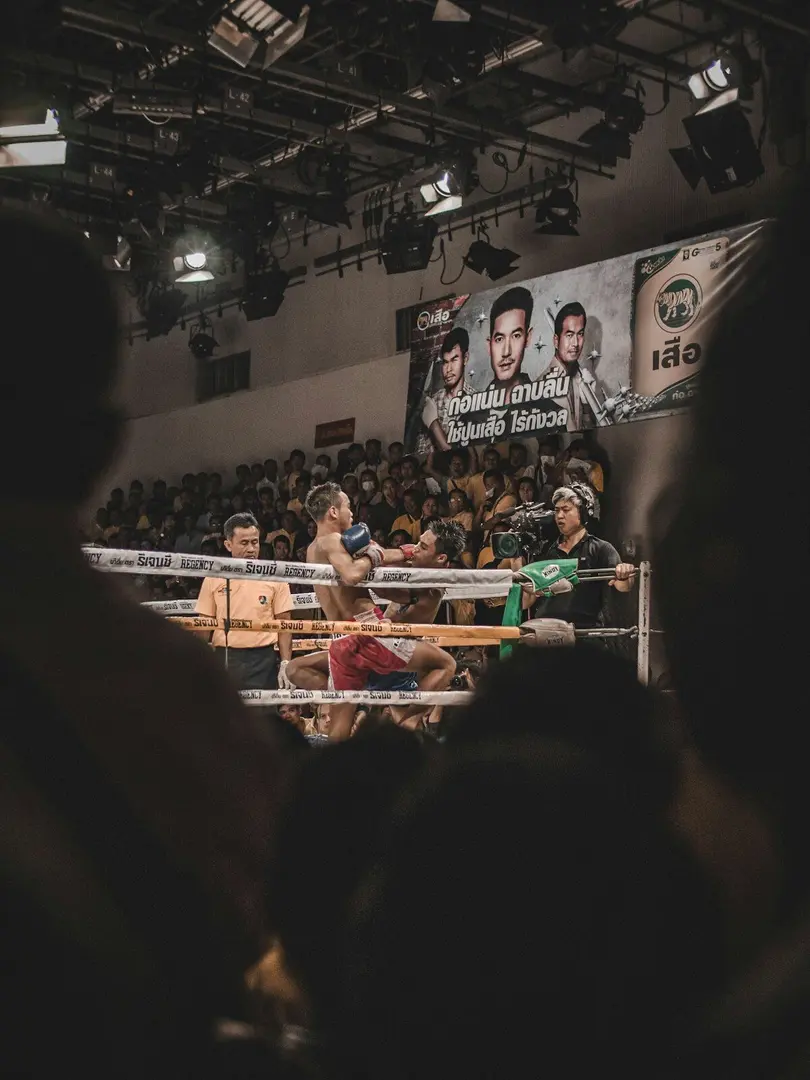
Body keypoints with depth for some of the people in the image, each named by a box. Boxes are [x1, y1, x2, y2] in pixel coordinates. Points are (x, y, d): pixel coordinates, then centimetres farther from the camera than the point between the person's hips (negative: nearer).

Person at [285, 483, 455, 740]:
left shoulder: (313, 549, 22)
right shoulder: (331, 541, -7)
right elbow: (352, 575, -27)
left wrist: (405, 553, 18)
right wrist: (372, 556, -8)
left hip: (342, 643, 9)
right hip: (366, 632, -9)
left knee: (339, 729, 11)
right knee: (445, 664, 3)